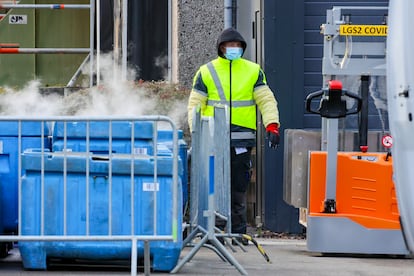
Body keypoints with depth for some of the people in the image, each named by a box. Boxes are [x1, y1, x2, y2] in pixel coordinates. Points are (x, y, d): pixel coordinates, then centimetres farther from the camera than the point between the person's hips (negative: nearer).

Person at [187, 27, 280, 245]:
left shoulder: (253, 71, 11)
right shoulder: (206, 72, 8)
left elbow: (266, 100, 8)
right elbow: (195, 105, 8)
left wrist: (272, 126, -6)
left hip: (241, 139, 1)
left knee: (239, 188, 2)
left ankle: (238, 232, 8)